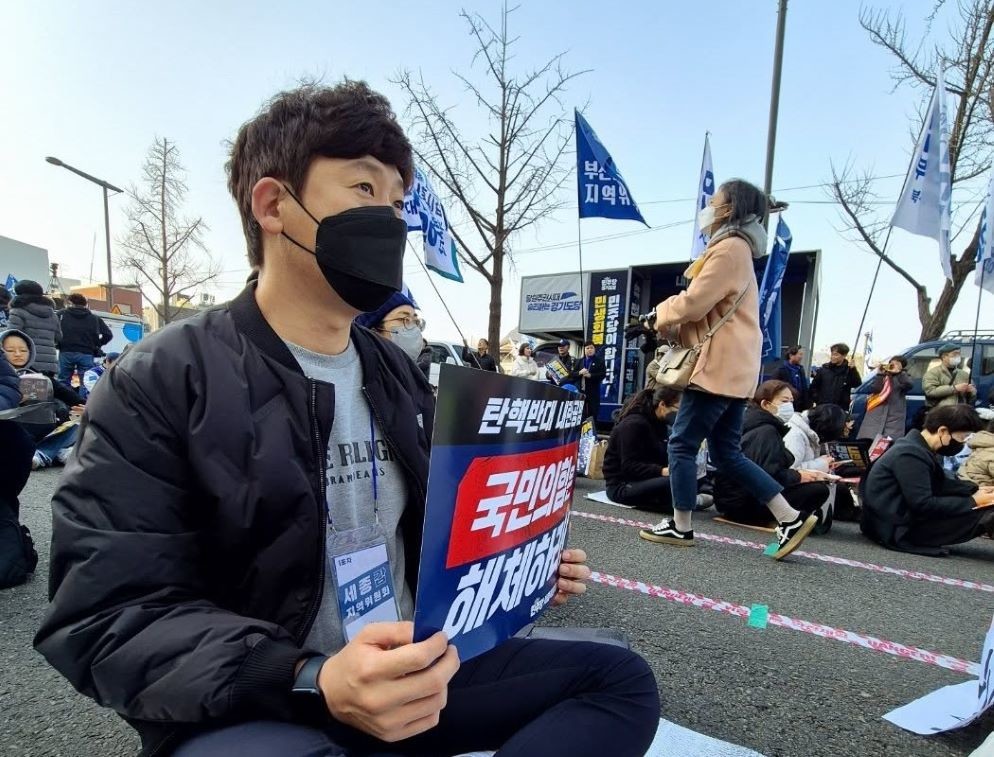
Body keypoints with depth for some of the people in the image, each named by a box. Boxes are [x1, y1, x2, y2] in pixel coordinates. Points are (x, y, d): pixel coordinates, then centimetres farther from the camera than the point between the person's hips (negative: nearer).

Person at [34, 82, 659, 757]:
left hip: (414, 680, 7)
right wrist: (312, 683, -30)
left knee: (622, 678, -6)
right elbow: (109, 618, -17)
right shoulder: (161, 381, -11)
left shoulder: (399, 374, 8)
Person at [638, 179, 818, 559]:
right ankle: (791, 518, 10)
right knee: (727, 453, 11)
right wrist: (675, 326, 9)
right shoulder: (736, 249, 23)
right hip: (731, 367, 10)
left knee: (682, 444, -2)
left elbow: (694, 303, -17)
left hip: (719, 367, -10)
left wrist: (663, 313, 3)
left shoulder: (729, 248, -10)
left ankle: (680, 526, 8)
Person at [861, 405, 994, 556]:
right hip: (896, 530, -11)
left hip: (903, 519, 11)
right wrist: (973, 502, -15)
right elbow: (924, 505, -25)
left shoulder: (918, 447, 9)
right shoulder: (911, 455, -23)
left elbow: (942, 482, 20)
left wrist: (976, 489, 5)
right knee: (981, 514, -15)